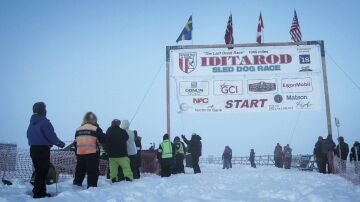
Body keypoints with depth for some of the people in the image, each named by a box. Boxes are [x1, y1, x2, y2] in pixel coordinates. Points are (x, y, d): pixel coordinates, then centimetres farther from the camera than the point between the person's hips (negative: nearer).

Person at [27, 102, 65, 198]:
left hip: (33, 149, 8)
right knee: (42, 172, -2)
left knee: (38, 170, 17)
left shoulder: (32, 123, 12)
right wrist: (60, 143, 1)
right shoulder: (44, 121, -14)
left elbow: (29, 135, 17)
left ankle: (38, 191, 24)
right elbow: (51, 136, -15)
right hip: (43, 149, -8)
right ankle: (39, 193, 1)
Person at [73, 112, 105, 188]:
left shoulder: (78, 129, 13)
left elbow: (76, 142, 16)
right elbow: (102, 139, -6)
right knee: (93, 172, 0)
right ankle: (92, 186, -3)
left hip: (80, 153, 5)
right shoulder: (96, 128, -5)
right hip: (92, 153, -5)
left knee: (80, 170, 18)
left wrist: (76, 153, 23)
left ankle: (76, 184, 26)